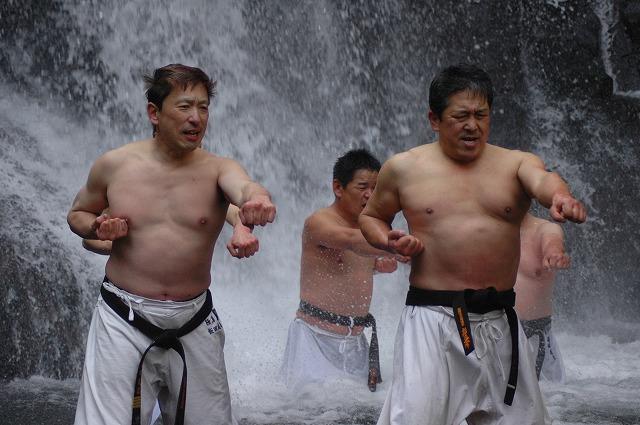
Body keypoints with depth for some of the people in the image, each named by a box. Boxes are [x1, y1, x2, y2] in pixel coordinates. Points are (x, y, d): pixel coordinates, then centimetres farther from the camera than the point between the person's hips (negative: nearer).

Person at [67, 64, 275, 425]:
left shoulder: (217, 169, -5)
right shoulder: (115, 165, -2)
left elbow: (245, 187, -29)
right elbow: (77, 214, 16)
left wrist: (258, 201, -54)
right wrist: (98, 228, -8)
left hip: (194, 323, 1)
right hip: (123, 322, -1)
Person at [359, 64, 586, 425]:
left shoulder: (516, 163, 4)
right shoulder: (404, 168, 5)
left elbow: (542, 179, -19)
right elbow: (371, 216, 20)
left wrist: (560, 196, -43)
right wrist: (389, 241, -4)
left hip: (499, 322, 2)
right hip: (431, 317, -2)